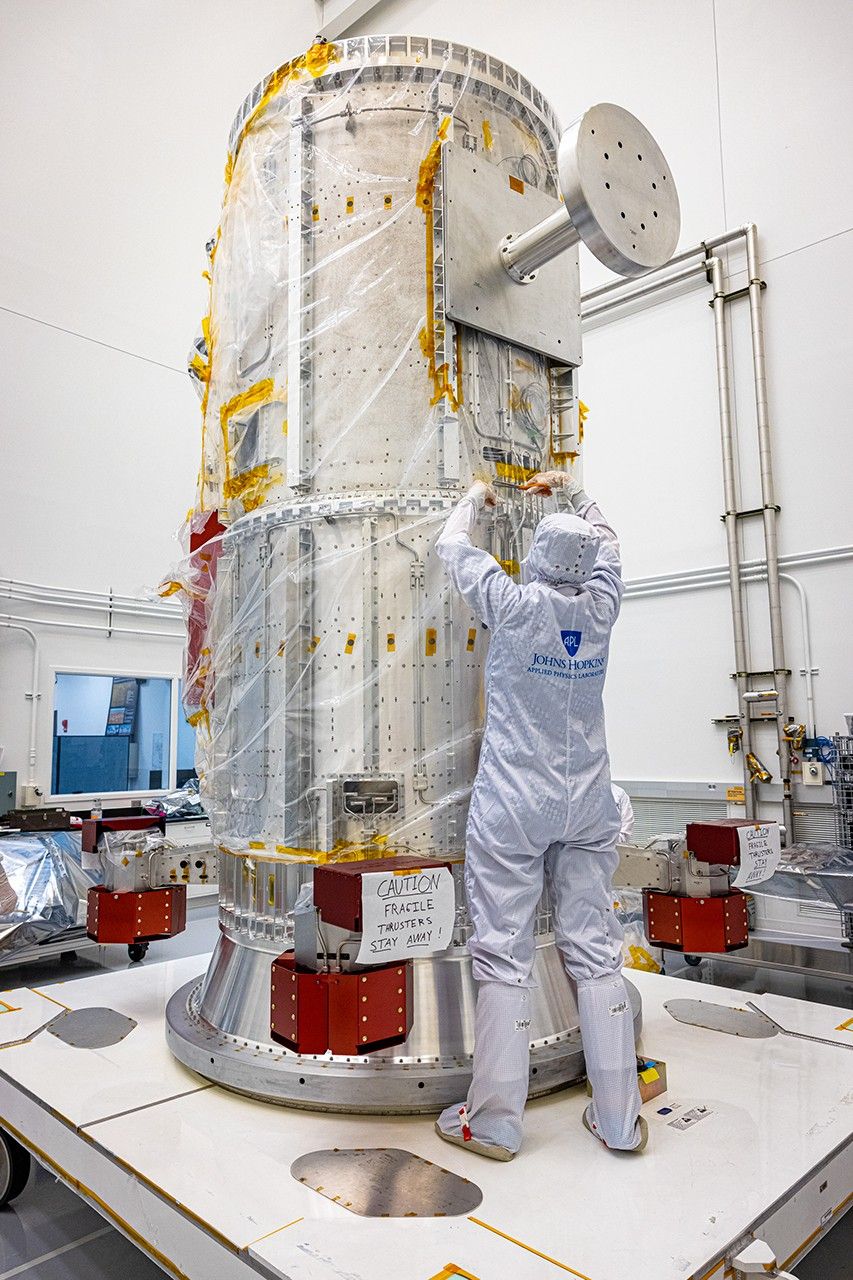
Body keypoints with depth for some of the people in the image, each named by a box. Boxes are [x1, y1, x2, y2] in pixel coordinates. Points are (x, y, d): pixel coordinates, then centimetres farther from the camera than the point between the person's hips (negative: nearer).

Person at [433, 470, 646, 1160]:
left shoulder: (515, 605, -10)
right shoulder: (601, 607, 0)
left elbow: (453, 547, 7)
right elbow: (606, 543, 22)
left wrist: (474, 499, 25)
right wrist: (571, 489, 34)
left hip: (511, 807, -4)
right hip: (588, 805, 4)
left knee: (504, 958, 2)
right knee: (596, 953, 9)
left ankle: (494, 1121, 12)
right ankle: (621, 1119, 20)